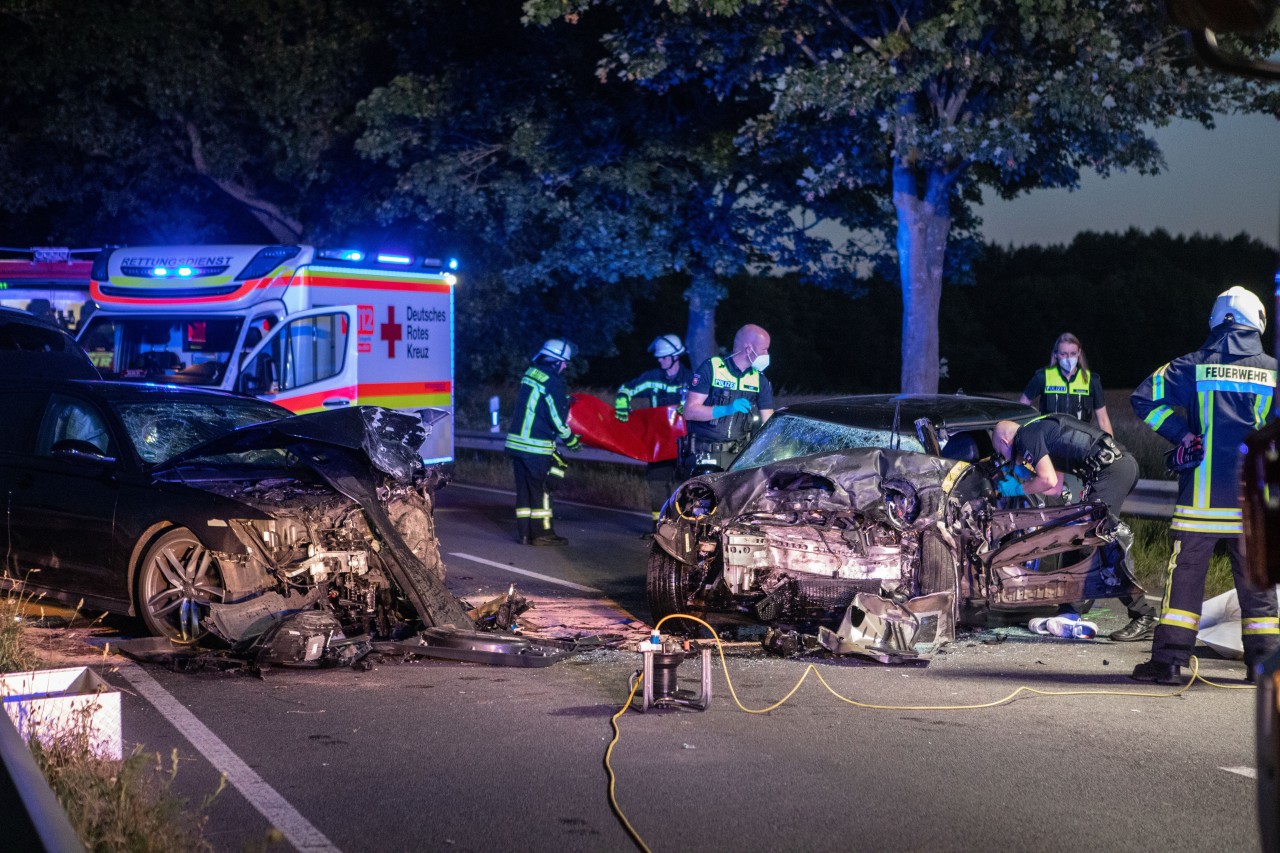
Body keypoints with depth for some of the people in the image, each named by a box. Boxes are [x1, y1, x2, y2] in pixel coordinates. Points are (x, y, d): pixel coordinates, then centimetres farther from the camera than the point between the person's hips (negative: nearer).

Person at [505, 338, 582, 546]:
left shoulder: (530, 374, 10)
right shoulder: (552, 382, -15)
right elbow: (557, 419, -13)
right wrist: (571, 440, 2)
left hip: (516, 441, 8)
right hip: (536, 447, -8)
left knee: (524, 488, 11)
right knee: (541, 489, 1)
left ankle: (525, 532, 15)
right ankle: (542, 533, 5)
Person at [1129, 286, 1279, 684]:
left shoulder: (1194, 366, 1)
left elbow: (1145, 397, -7)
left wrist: (1181, 435, -1)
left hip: (1202, 494, -1)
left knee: (1185, 576, 3)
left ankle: (1169, 659, 1)